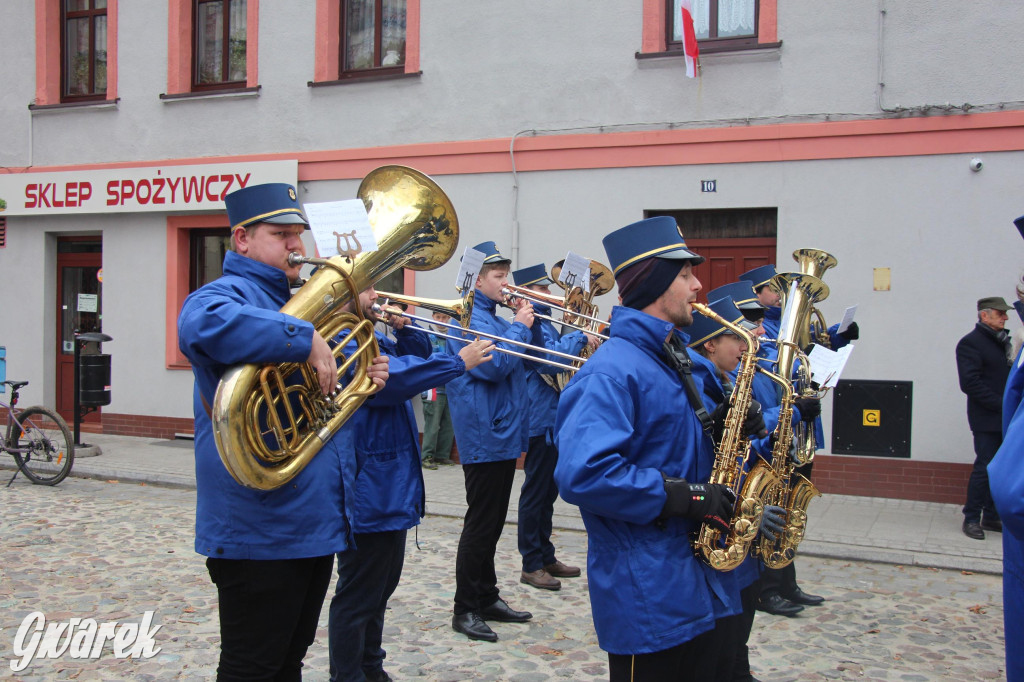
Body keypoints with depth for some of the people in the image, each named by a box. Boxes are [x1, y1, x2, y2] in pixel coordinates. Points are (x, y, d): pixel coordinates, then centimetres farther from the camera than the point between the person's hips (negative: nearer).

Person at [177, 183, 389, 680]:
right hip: (260, 529, -9)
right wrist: (304, 339, -34)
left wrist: (361, 380, 6)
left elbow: (321, 397, 28)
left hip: (314, 523, 9)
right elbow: (199, 324, -39)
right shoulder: (227, 294, -11)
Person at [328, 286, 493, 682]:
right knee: (358, 596, -1)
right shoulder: (340, 342, -18)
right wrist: (458, 363, -26)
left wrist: (405, 330, 0)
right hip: (367, 490, -11)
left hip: (391, 486, 11)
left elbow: (416, 361, 20)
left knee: (382, 585, 21)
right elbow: (388, 377, -30)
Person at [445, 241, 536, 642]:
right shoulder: (469, 318, -13)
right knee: (481, 523, -4)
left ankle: (487, 599, 25)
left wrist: (529, 323, 6)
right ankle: (465, 610, 5)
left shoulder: (492, 319, 16)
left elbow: (526, 360, 19)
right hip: (485, 434, -10)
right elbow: (493, 367, -23)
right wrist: (520, 327, -13)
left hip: (503, 434, 10)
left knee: (492, 523, 15)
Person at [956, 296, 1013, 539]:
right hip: (987, 420, -7)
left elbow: (1012, 375, 18)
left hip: (1005, 418, 7)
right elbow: (970, 383, -17)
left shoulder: (1004, 341, 16)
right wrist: (1001, 405, -17)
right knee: (985, 468, -5)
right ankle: (971, 519, 6)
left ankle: (991, 517, 19)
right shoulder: (970, 343, -9)